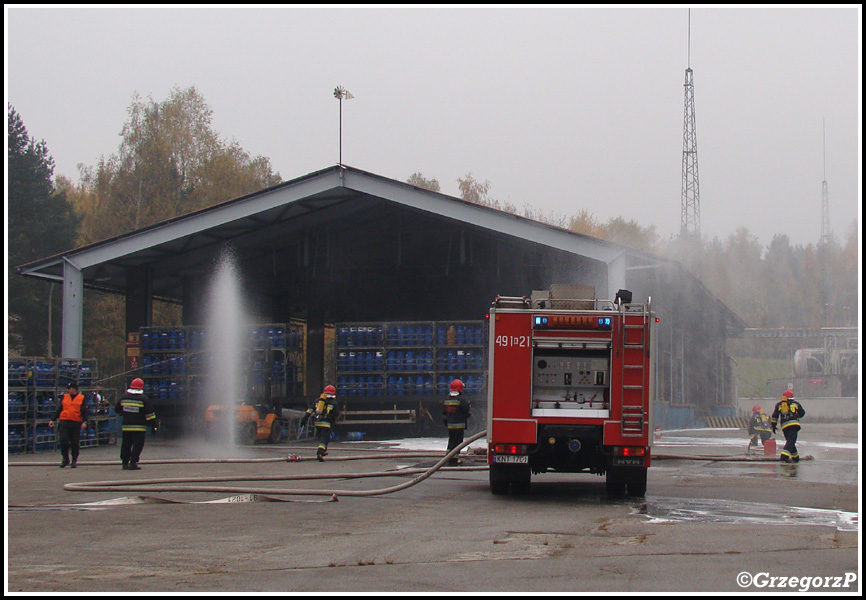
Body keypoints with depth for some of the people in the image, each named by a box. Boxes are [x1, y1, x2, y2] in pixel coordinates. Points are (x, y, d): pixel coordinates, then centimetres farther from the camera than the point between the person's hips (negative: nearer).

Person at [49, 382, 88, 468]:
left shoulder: (81, 398, 4)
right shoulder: (64, 397, 12)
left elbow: (84, 411, 1)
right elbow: (59, 409, 16)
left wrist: (84, 422, -13)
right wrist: (53, 419, 9)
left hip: (76, 423, -2)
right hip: (63, 423, 2)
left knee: (75, 443, 1)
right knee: (63, 441, -6)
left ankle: (74, 460, 13)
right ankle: (65, 459, 8)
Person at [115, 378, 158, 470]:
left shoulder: (123, 398, 5)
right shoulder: (144, 399, -7)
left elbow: (117, 410, 17)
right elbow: (150, 414, -7)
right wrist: (153, 425, -2)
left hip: (126, 426, 4)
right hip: (139, 427, -4)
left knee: (126, 445, 14)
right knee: (138, 445, -1)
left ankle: (125, 463, 17)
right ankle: (133, 463, -11)